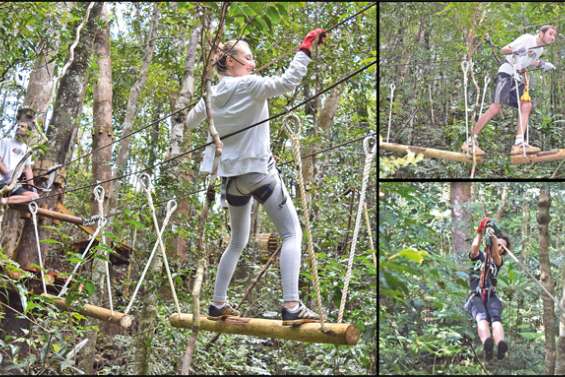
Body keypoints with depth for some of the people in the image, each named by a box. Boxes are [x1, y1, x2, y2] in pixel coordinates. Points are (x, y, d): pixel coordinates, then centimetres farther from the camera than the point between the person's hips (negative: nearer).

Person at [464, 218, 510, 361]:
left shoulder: (499, 261, 22)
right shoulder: (479, 256, 21)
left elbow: (495, 254, -3)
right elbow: (474, 248, -5)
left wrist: (493, 235, -15)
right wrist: (480, 232, -11)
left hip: (491, 297, 2)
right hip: (476, 296, -1)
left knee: (496, 318, -31)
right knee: (481, 317, -33)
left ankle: (501, 346, -61)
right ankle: (487, 344, -63)